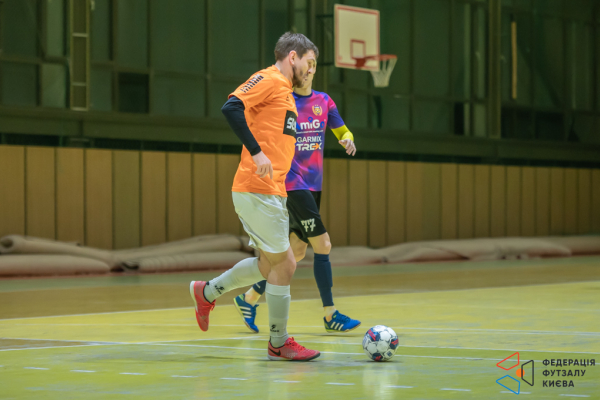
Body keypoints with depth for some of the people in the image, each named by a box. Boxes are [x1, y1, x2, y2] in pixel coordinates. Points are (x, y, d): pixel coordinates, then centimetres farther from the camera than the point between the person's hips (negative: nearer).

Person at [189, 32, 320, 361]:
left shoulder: (286, 91, 21)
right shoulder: (269, 80, -8)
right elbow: (231, 107, -22)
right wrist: (256, 152, -26)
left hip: (272, 192, 10)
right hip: (258, 191, -10)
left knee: (269, 264, 15)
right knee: (284, 264, -3)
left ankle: (207, 292, 29)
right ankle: (279, 343, 7)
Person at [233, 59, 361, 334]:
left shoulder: (323, 101, 9)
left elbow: (343, 132, 17)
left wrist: (348, 140, -5)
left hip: (313, 185, 7)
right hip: (292, 184, -7)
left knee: (296, 252, 9)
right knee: (322, 245, -12)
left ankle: (249, 298, 23)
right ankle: (330, 315, -4)